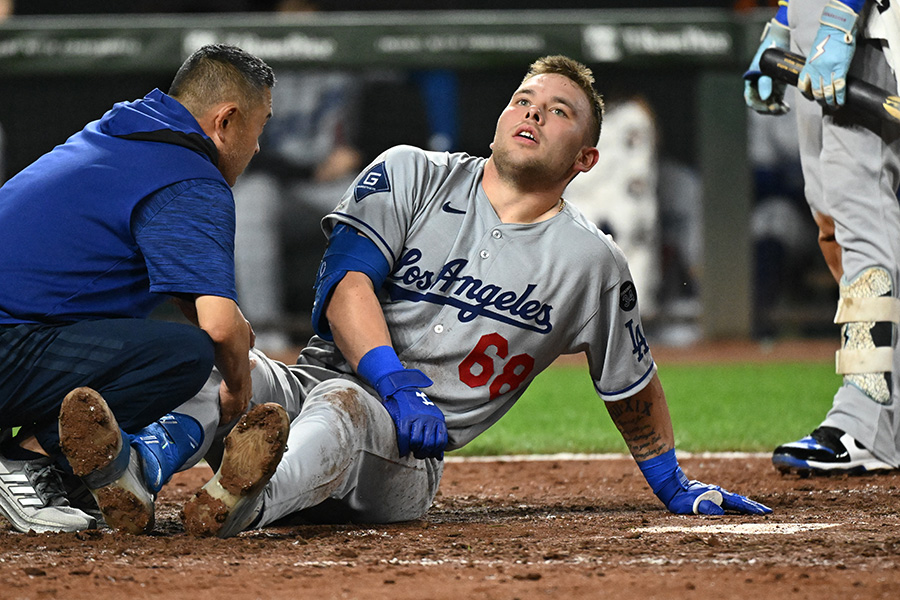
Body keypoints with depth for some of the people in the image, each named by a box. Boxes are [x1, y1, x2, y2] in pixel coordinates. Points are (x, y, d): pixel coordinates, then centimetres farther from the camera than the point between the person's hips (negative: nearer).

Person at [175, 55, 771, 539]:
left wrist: (675, 488, 28)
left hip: (406, 457, -2)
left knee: (344, 408, -39)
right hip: (313, 383, 2)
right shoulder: (410, 175, 9)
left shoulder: (591, 262, 10)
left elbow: (633, 387, 25)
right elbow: (345, 282, -5)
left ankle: (250, 503, -70)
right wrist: (398, 387, -20)